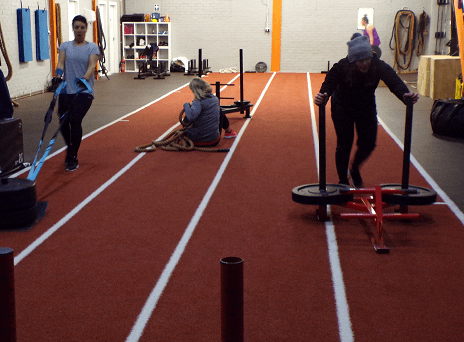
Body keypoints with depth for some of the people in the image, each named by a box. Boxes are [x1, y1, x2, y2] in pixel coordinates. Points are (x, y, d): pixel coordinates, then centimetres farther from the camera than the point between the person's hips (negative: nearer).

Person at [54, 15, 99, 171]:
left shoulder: (92, 47, 6)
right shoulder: (65, 46, 13)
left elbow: (92, 65, -9)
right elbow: (61, 63, -2)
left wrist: (85, 79, -30)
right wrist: (58, 75, -24)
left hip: (84, 92, -3)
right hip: (66, 91, 3)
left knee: (75, 121, -20)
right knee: (63, 123, 2)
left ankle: (73, 158, -9)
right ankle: (71, 150, 32)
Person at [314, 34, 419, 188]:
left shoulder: (379, 66, -28)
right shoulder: (341, 67, -31)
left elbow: (394, 81, -39)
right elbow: (329, 83, -41)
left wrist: (405, 94, -60)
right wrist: (323, 96, -64)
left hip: (366, 109, 3)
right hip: (343, 110, -2)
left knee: (368, 144, 0)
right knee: (344, 145, 0)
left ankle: (354, 169, 30)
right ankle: (343, 180, 19)